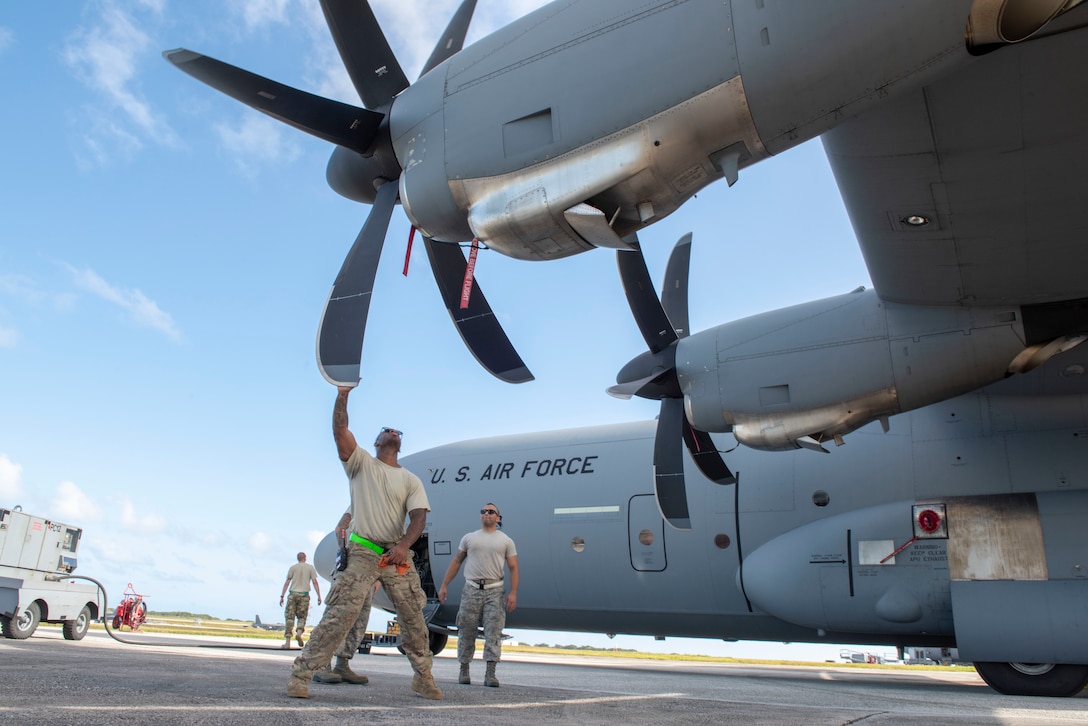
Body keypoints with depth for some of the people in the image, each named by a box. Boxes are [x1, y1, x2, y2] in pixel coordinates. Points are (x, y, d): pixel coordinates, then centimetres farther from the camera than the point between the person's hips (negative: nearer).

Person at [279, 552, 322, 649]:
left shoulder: (293, 567, 7)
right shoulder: (310, 567, 7)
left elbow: (287, 582, 2)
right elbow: (315, 582, 0)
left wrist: (282, 596, 4)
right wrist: (319, 596, 0)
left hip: (293, 594, 0)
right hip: (304, 595, 0)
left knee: (289, 617, 2)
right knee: (302, 616, 11)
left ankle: (287, 642, -4)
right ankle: (299, 633, -16)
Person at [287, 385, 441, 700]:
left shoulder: (412, 481, 11)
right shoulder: (361, 462, 7)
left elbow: (419, 516, -4)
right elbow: (340, 429, -8)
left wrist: (404, 545, -22)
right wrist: (342, 395, -18)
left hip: (397, 555, 3)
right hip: (362, 553, -3)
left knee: (413, 618, 6)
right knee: (340, 614, -14)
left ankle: (423, 677, 21)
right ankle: (301, 674, -6)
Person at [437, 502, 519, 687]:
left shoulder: (506, 541, 10)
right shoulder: (469, 538, 14)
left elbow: (513, 568, 6)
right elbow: (456, 562, 16)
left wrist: (513, 593, -6)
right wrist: (444, 586, 10)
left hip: (495, 591, -1)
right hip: (471, 590, 1)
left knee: (493, 632, -8)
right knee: (466, 631, 4)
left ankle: (490, 674, -8)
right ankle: (464, 670, 17)